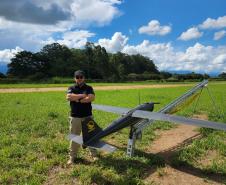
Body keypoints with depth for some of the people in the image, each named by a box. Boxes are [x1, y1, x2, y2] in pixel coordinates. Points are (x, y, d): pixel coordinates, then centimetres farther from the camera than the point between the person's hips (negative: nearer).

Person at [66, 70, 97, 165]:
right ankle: (72, 157, 22)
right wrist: (82, 95, -14)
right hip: (75, 117, 0)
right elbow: (68, 97, -17)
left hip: (88, 116, 0)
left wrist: (77, 99, -12)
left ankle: (94, 154, 25)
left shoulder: (89, 88, 4)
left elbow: (92, 98, -15)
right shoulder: (71, 88, 4)